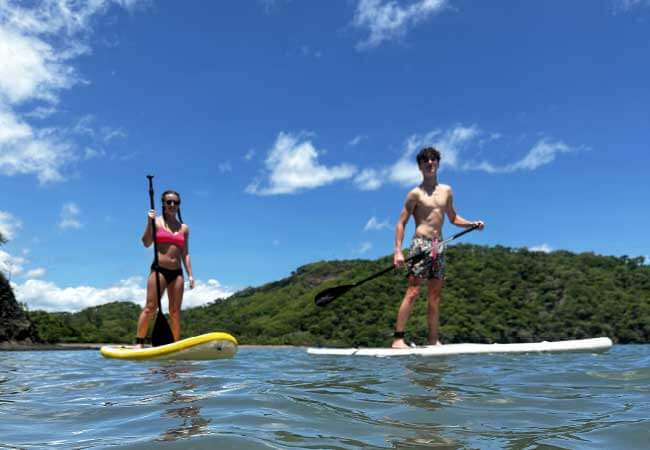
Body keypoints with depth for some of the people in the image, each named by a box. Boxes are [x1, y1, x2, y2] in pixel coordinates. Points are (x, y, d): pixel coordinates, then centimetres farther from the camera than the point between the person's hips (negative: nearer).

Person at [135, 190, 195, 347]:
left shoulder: (184, 228, 13)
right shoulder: (156, 221, 4)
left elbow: (185, 254, 13)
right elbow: (146, 243, -9)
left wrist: (190, 275, 6)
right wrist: (150, 223, -21)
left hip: (177, 272, 4)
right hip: (159, 270, -3)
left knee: (175, 312, 3)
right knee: (150, 307, -9)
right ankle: (139, 343, -2)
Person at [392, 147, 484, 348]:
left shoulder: (446, 191, 16)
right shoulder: (416, 193, -1)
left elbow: (453, 218, 25)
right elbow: (401, 223, -4)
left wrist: (473, 224, 7)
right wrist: (398, 251, -15)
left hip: (438, 246, 6)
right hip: (420, 244, -6)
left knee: (435, 295, 7)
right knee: (413, 292, -12)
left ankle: (433, 340, 12)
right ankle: (398, 338, -11)